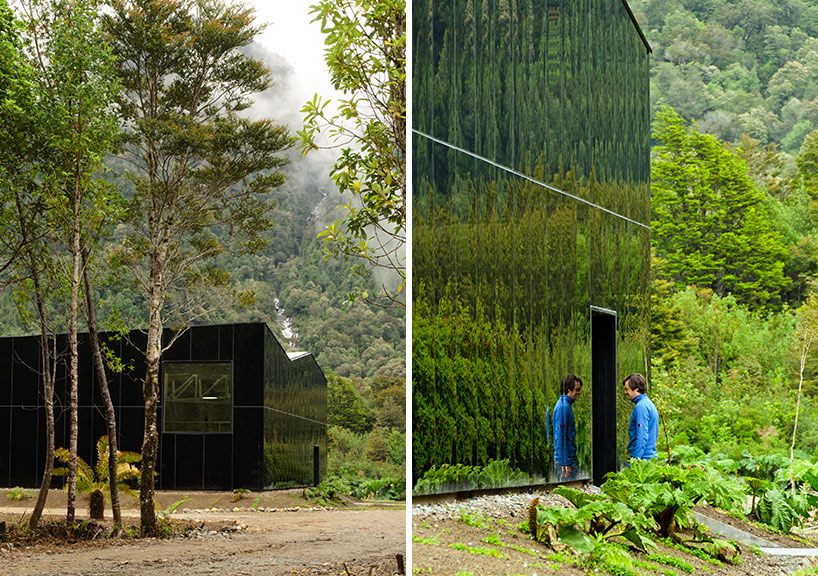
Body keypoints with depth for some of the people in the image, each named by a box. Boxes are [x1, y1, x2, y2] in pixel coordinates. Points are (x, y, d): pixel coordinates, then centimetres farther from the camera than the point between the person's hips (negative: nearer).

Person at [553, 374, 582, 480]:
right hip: (565, 459, -10)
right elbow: (561, 436, -20)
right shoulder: (563, 407, -16)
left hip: (568, 458, 10)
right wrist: (566, 464, -22)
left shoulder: (566, 405, 15)